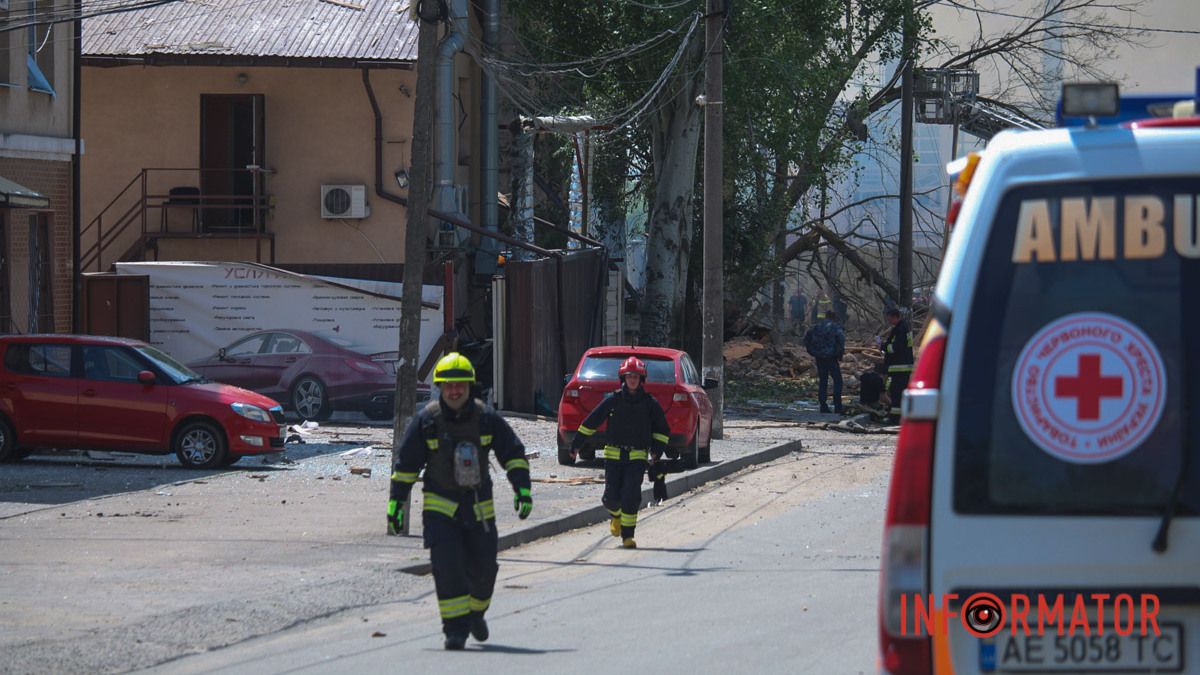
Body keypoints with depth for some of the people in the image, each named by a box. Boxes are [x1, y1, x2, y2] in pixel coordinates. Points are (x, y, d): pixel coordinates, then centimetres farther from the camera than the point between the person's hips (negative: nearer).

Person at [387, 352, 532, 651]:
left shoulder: (486, 418, -3)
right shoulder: (426, 420, -6)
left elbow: (513, 454, 4)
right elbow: (406, 464, 1)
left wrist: (522, 489, -8)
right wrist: (396, 503, 0)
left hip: (478, 507, 2)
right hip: (440, 505, -2)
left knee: (482, 567, 7)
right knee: (447, 566, -17)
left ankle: (475, 612, 37)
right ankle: (455, 628, -13)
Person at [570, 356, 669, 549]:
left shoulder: (649, 403, 3)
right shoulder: (613, 400, 3)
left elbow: (663, 430, 14)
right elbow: (590, 422, 10)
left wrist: (657, 450, -1)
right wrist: (576, 444, 10)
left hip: (637, 457, -1)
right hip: (614, 454, 1)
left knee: (631, 496, -14)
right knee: (612, 496, -2)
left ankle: (628, 535, -6)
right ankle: (616, 516, 34)